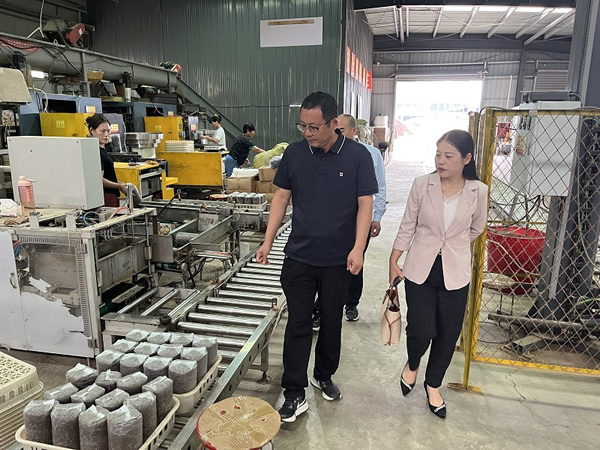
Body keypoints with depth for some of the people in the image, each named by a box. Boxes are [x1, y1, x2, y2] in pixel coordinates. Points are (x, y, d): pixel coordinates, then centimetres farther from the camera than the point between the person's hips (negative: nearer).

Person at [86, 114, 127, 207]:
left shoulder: (103, 148, 15)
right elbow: (99, 180, -19)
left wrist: (120, 183, 10)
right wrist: (119, 186, -10)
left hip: (110, 196, 9)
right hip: (105, 198, -9)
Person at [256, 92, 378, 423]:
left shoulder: (357, 156, -8)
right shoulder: (294, 153, -2)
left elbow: (365, 204, -7)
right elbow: (281, 197, 3)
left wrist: (358, 249, -17)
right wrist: (268, 242, -1)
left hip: (338, 259, 0)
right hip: (299, 256, 1)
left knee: (331, 321, 16)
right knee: (298, 324, 4)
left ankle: (324, 376, 38)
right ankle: (294, 395, 16)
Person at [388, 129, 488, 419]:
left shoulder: (478, 191, -6)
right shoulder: (422, 185, -8)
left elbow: (476, 229, 12)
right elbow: (407, 226, -1)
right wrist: (393, 261, 0)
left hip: (455, 273, 1)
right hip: (420, 269, -1)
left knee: (448, 334, 10)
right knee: (421, 330, -5)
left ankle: (433, 385, 36)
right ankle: (412, 365, 32)